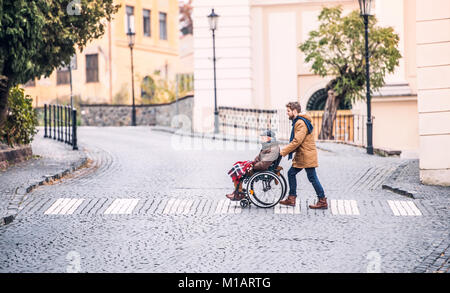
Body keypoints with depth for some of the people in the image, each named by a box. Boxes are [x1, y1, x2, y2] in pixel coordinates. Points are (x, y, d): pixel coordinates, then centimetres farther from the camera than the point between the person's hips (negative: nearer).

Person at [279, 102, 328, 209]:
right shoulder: (297, 122, 15)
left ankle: (322, 201, 2)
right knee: (291, 173, 11)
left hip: (307, 155, -10)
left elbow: (297, 141, -25)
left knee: (312, 178, -5)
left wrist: (283, 152, -21)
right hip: (301, 156, 10)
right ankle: (291, 199, 15)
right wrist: (286, 150, 8)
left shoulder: (301, 123, -18)